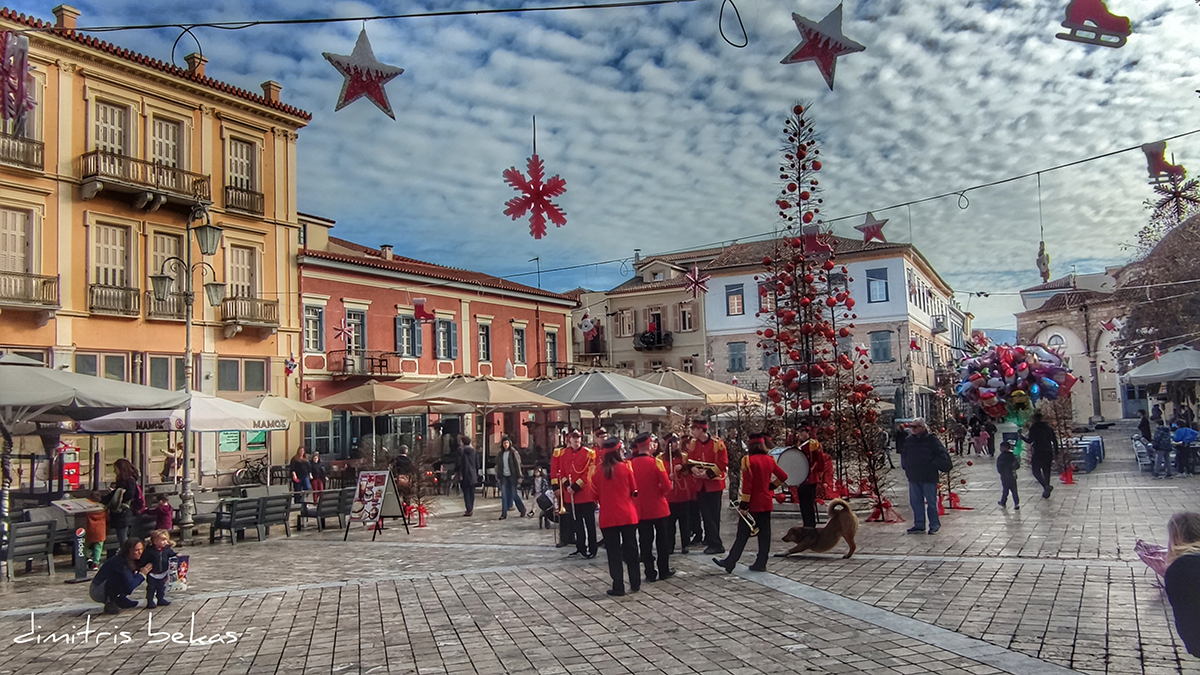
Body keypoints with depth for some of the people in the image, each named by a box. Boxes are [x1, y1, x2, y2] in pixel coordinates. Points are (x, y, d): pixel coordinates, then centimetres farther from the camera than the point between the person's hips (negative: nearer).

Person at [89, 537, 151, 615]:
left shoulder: (132, 561, -2)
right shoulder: (120, 562, -27)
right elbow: (129, 586, -30)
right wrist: (142, 574, -19)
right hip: (97, 592, -9)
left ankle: (118, 600, 9)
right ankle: (110, 605, -16)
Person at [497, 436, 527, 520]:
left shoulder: (514, 452, -3)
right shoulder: (501, 453, 10)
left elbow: (518, 465, -6)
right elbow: (498, 466, 13)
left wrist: (519, 477, -11)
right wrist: (498, 477, 9)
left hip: (512, 476, -4)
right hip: (504, 476, 4)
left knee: (514, 494, 0)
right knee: (504, 495, -2)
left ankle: (522, 510, 19)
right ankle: (504, 513, 1)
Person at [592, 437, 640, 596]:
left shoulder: (600, 470, -3)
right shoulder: (626, 467, -5)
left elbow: (597, 494, 6)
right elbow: (634, 490, 5)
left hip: (608, 516, 0)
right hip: (627, 515, 0)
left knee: (613, 552, 5)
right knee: (630, 549, 12)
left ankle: (618, 586, 5)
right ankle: (635, 583, 19)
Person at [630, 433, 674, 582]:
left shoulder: (631, 463, -6)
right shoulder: (656, 462, -15)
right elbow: (667, 486, -14)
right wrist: (662, 492, 6)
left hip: (640, 509, 3)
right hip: (658, 507, -3)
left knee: (645, 541, 9)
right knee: (662, 539, 12)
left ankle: (650, 573, 12)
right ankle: (664, 570, 19)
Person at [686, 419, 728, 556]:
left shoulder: (717, 443, -10)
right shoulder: (693, 444, 5)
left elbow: (723, 463, -11)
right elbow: (690, 460, 8)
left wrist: (708, 473, -17)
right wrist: (693, 468, -13)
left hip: (714, 483, -4)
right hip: (700, 484, 4)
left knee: (714, 514, 0)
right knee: (706, 514, 6)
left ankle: (714, 543, 7)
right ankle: (714, 543, 16)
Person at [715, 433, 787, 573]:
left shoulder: (748, 460, -14)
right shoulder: (769, 460, 3)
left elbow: (747, 484, -17)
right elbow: (783, 476, 10)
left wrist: (743, 505, -15)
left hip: (753, 504, -5)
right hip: (766, 503, 5)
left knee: (743, 534, -1)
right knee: (764, 534, 10)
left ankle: (730, 563, 3)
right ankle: (761, 563, 14)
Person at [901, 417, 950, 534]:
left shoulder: (931, 440, -7)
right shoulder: (909, 440, 10)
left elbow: (942, 455, -8)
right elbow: (904, 455, 23)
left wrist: (933, 466, -11)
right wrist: (906, 467, 12)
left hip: (929, 477, -6)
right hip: (913, 477, 6)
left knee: (931, 502, 2)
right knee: (915, 502, 8)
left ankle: (934, 525, 14)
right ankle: (919, 526, 17)